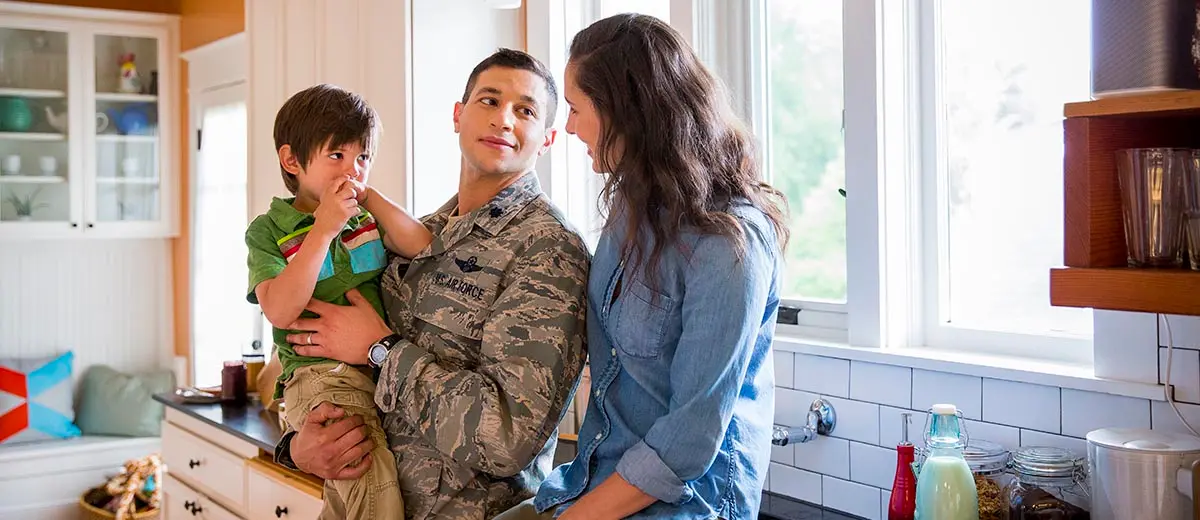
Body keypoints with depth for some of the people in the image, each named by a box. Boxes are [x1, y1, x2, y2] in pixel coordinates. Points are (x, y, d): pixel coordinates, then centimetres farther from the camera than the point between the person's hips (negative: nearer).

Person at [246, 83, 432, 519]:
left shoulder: (368, 216, 18)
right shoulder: (269, 230, 5)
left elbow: (421, 247, -1)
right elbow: (280, 311, -11)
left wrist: (368, 195, -2)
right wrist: (325, 228, -11)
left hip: (385, 367, 5)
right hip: (321, 374, -5)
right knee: (374, 482, -26)